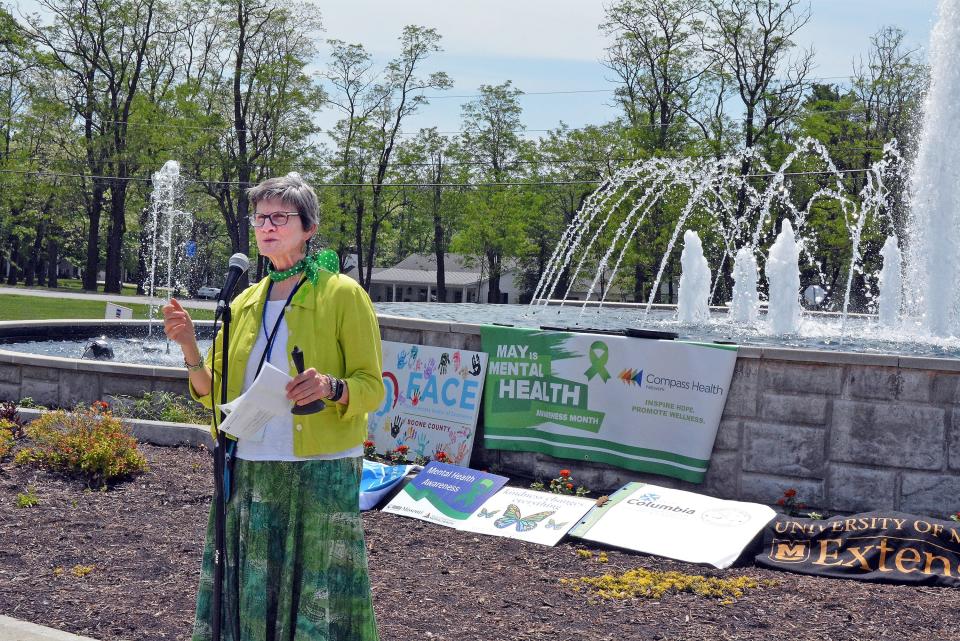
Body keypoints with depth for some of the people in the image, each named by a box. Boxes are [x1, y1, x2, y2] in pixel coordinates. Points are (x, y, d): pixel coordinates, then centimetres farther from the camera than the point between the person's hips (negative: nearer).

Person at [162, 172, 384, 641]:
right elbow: (215, 393, 11)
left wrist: (332, 388, -25)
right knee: (248, 596, 8)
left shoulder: (342, 295, -3)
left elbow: (372, 387, -6)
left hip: (319, 474, -5)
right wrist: (188, 347, -5)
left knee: (317, 602, -1)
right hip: (248, 472, 5)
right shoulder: (245, 303, 11)